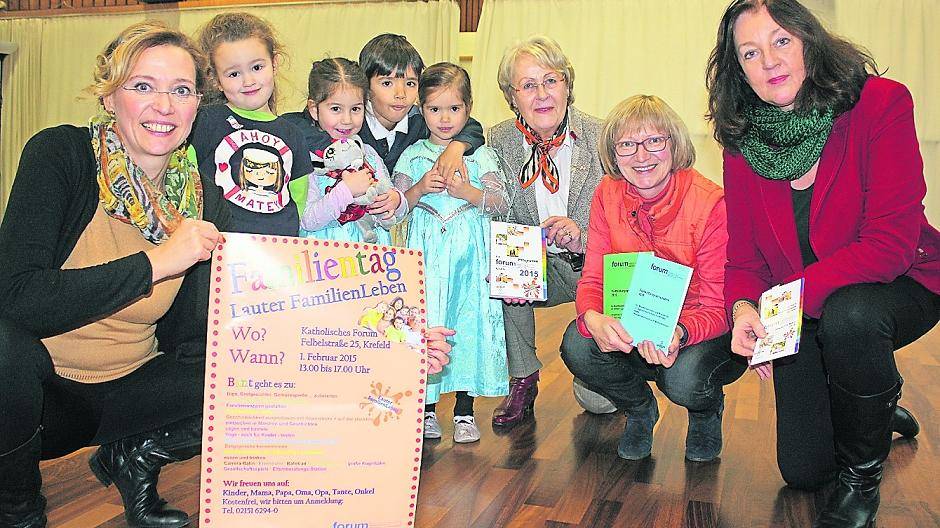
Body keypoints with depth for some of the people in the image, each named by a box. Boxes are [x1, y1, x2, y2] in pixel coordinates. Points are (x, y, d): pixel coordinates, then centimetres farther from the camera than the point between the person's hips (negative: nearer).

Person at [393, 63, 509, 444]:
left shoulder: (480, 155, 5)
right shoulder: (413, 156, 8)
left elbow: (501, 203, -2)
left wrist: (467, 191, -17)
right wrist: (420, 188, -12)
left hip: (471, 255, 0)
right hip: (425, 254, 1)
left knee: (470, 322, 1)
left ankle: (465, 411, 14)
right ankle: (426, 408, 16)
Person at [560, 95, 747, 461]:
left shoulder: (711, 204, -21)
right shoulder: (607, 195, -8)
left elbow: (717, 306, -18)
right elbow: (593, 279, -8)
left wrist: (679, 333, -41)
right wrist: (593, 318, -33)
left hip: (698, 332, -3)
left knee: (685, 380, -34)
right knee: (576, 347, -25)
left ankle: (707, 412, 10)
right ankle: (639, 409, 10)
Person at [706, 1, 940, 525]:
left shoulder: (880, 102, -19)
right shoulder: (742, 143, -6)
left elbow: (890, 243, -26)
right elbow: (744, 255, -5)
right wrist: (744, 307, -27)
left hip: (897, 283, -3)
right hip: (803, 316, 4)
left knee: (847, 315, -40)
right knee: (803, 471, 4)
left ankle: (862, 472, -10)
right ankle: (877, 408, 39)